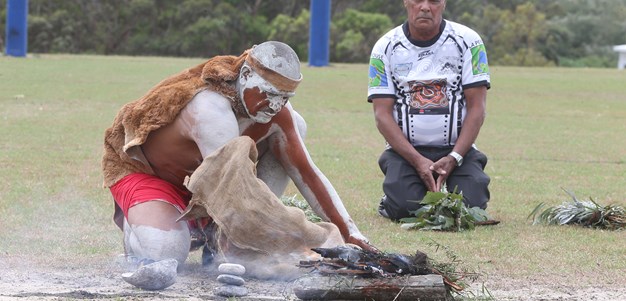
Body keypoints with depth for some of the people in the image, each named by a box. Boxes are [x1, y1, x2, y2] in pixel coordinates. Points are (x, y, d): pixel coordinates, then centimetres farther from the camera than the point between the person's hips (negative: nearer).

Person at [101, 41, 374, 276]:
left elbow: (305, 172, -9)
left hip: (197, 173, 8)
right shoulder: (210, 108, -38)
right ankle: (136, 219, 3)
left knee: (293, 126, -7)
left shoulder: (275, 109, -13)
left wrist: (351, 234, -16)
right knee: (164, 254, -37)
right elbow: (237, 192, -43)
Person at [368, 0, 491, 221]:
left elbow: (476, 107, -3)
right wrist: (418, 161, -17)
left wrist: (453, 159, -15)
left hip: (457, 148, 1)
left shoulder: (467, 42, -1)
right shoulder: (385, 47, 0)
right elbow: (382, 114, -4)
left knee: (472, 205, -22)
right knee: (404, 208, -26)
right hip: (405, 150, -1)